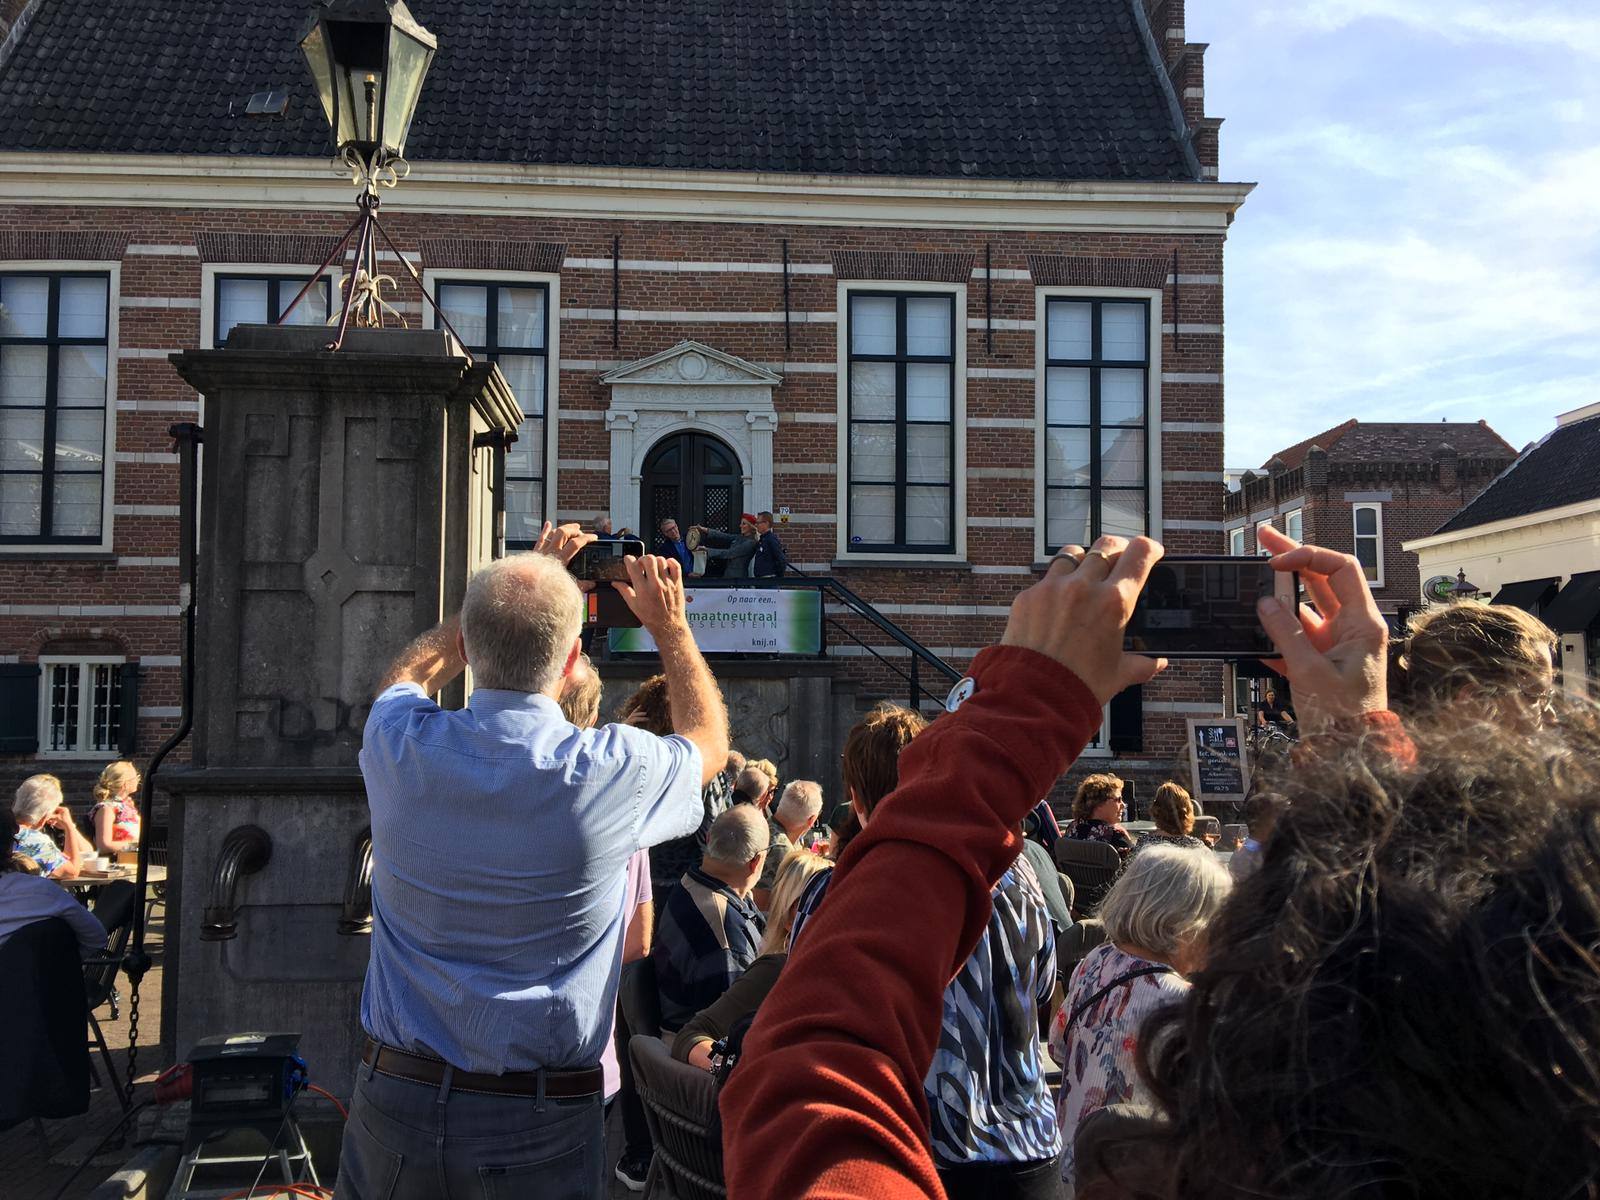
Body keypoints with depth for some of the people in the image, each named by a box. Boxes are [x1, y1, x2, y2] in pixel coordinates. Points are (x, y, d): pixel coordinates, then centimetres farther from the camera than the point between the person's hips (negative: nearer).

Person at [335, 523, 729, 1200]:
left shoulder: (399, 746, -13)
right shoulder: (612, 774, -19)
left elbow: (410, 671, 15)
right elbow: (708, 740, 6)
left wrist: (511, 585, 19)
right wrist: (669, 624, 16)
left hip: (394, 1095, 3)